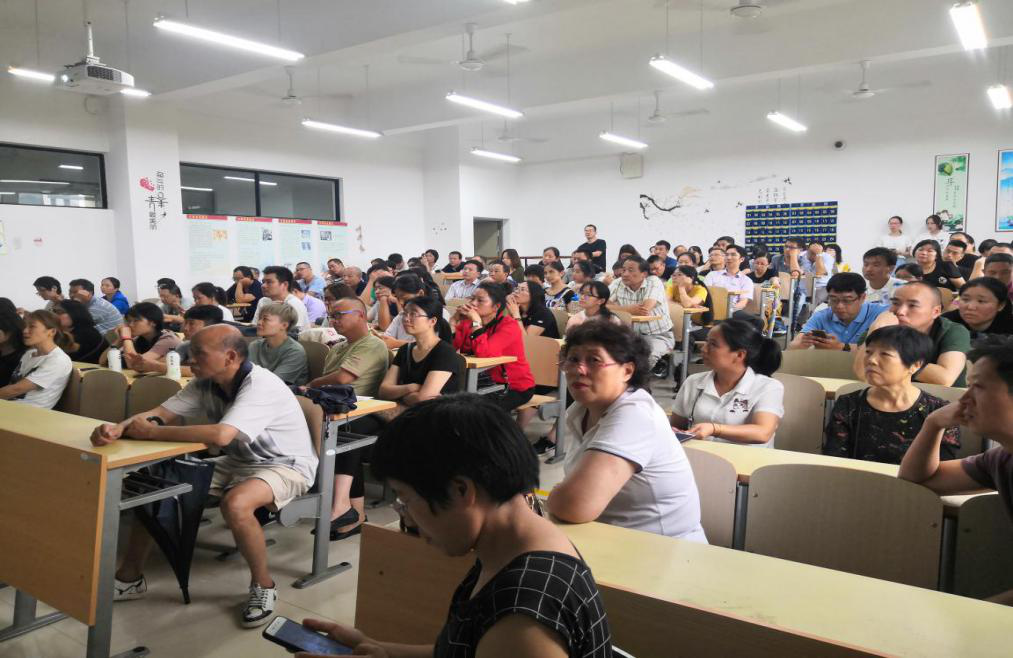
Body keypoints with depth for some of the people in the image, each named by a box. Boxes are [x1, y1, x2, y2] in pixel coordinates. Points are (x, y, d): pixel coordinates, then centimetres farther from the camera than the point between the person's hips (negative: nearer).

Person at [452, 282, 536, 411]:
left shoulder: (509, 326, -18)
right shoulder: (467, 322, -1)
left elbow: (483, 353, -34)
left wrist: (476, 321, -31)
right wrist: (455, 320, -19)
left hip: (516, 387, -5)